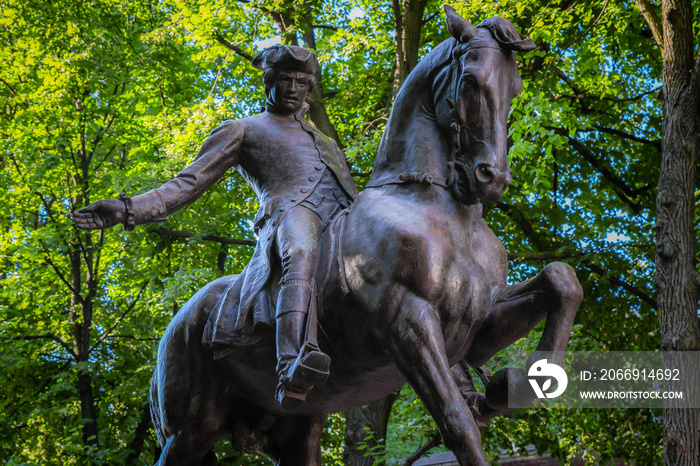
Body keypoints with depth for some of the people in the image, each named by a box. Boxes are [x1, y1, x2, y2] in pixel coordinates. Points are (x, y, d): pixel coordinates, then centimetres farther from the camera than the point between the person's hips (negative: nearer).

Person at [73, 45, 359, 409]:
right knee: (301, 255, -42)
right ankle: (289, 374, -64)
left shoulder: (319, 136, 39)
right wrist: (129, 209, -1)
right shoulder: (242, 131, 22)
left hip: (342, 216, 7)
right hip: (289, 209, -7)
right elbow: (187, 184, 13)